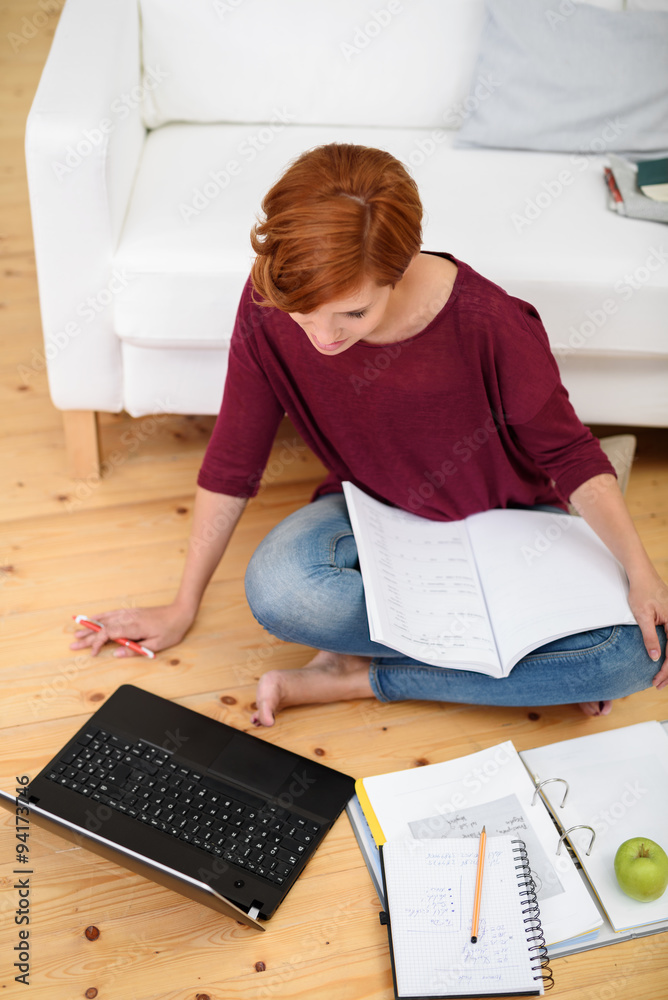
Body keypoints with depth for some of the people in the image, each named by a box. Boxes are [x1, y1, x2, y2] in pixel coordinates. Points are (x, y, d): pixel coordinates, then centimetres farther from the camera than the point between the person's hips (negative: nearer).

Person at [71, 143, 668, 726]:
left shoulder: (489, 322, -29)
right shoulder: (268, 311, -22)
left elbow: (568, 450, -12)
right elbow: (232, 463, -10)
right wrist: (183, 607, -1)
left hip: (506, 518, 0)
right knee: (279, 589, -34)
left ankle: (359, 677, -16)